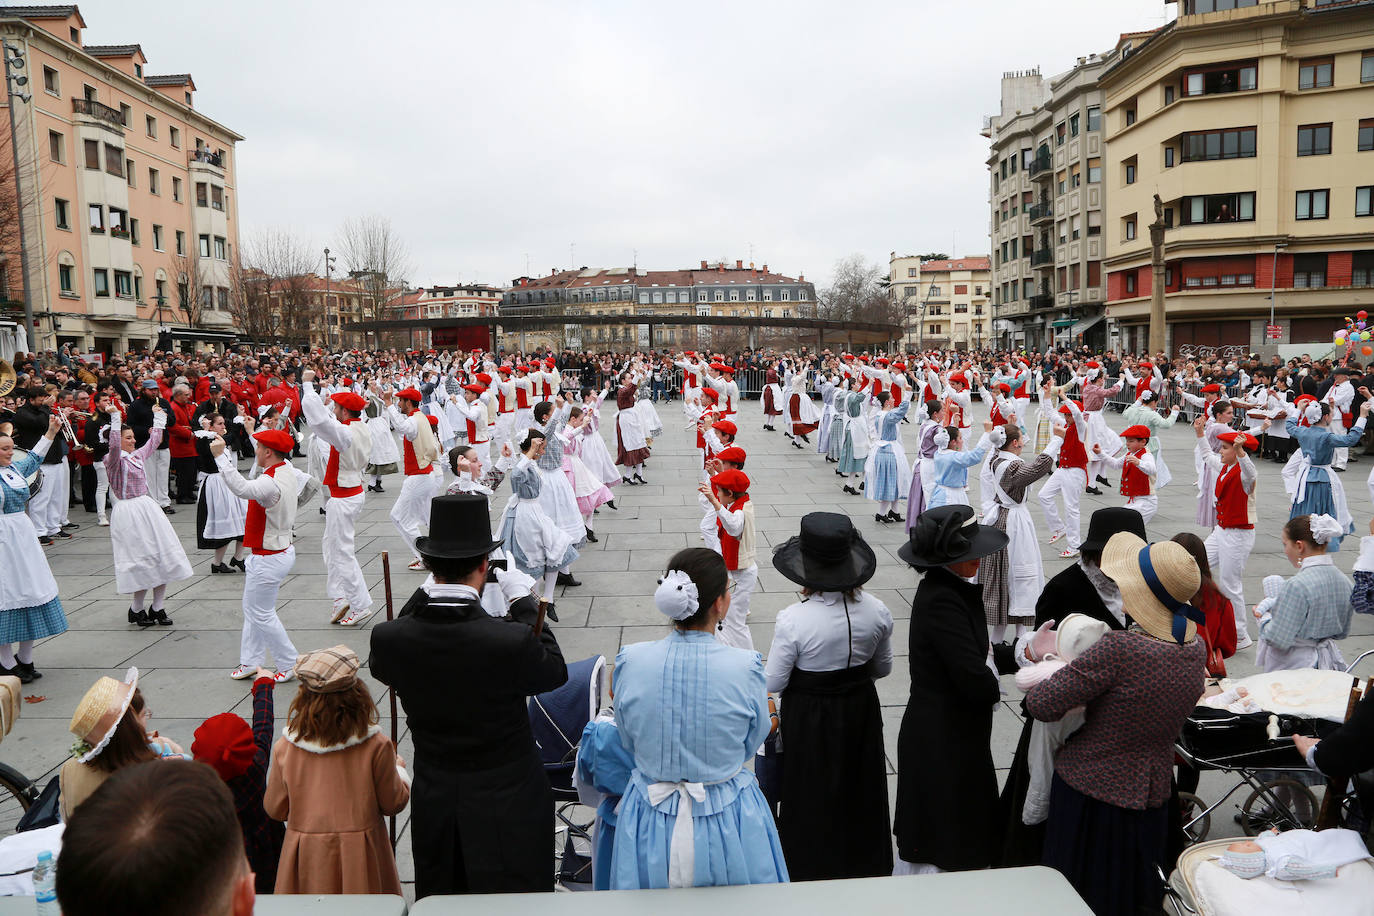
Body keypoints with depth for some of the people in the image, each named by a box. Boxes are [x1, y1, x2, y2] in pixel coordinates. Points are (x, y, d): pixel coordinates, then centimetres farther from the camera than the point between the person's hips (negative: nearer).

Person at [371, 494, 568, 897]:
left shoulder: (388, 637, -18)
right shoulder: (512, 641, -29)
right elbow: (555, 671, -8)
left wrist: (423, 592, 5)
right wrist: (524, 601, -1)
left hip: (433, 802, 3)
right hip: (508, 804, -3)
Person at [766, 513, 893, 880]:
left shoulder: (793, 620, -28)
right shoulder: (876, 611, -14)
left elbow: (773, 683, -18)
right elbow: (883, 669, 1)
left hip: (809, 718, -4)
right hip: (861, 711, 4)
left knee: (812, 792, 17)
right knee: (859, 786, 25)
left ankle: (810, 871, 35)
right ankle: (865, 865, 45)